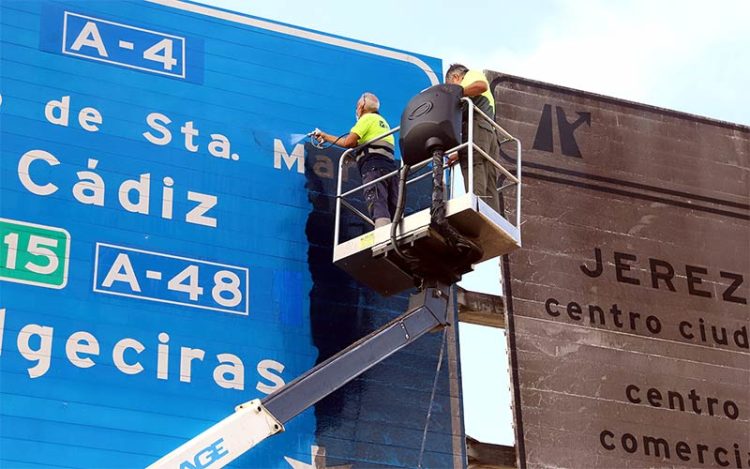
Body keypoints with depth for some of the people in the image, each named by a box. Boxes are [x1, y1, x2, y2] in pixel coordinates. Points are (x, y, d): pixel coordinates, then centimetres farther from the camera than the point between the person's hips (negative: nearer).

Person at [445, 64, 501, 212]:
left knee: (473, 166, -28)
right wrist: (459, 154, 32)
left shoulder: (472, 75, 19)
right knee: (489, 187, -6)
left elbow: (481, 85, -7)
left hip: (476, 125, -9)